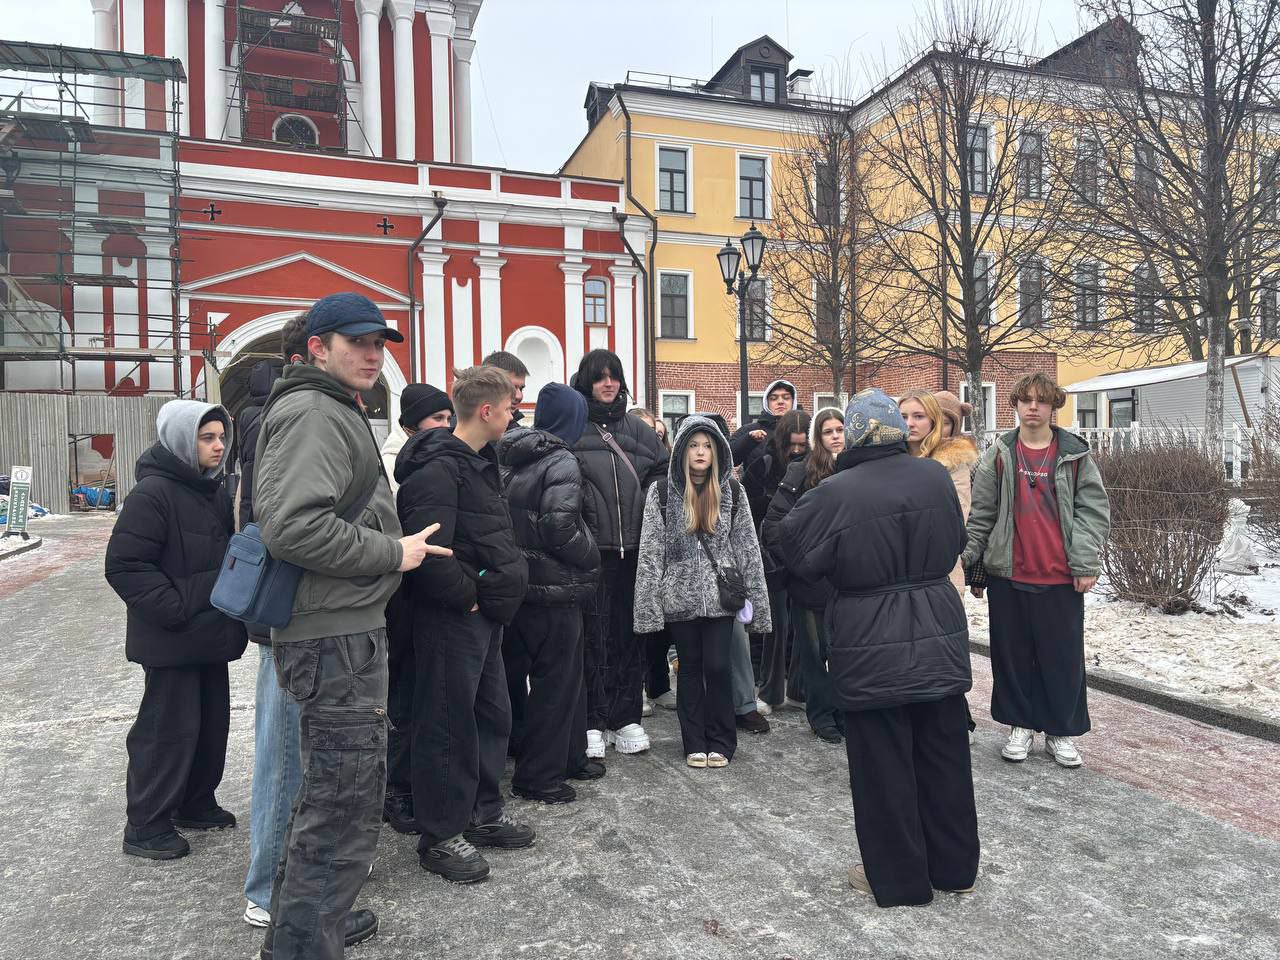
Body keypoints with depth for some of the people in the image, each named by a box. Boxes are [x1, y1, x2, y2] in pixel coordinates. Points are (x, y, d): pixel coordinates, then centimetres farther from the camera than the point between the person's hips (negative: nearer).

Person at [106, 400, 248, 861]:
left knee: (213, 720, 15)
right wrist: (175, 610, -22)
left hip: (211, 634, 8)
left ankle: (196, 804, 32)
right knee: (169, 728, 1)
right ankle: (146, 826, 17)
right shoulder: (153, 493, -16)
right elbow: (124, 566, -21)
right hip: (172, 641, -8)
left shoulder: (216, 492, 10)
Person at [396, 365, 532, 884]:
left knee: (492, 714, 18)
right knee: (449, 724, 2)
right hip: (453, 617, -10)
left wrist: (508, 579, 10)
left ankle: (483, 812, 34)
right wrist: (467, 596, -16)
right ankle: (441, 836, 18)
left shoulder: (481, 461, 13)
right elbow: (429, 552, -28)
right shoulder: (438, 469, -19)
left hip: (485, 613, 10)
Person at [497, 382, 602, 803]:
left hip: (516, 584, 8)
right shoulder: (562, 462, -15)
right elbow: (559, 528, -23)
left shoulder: (507, 460, 8)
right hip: (553, 589, -8)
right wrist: (591, 558, -8)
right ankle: (537, 775, 13)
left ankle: (570, 756, 32)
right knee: (556, 680, 4)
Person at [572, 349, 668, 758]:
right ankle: (593, 721, 10)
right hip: (590, 548, -4)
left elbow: (662, 472, 17)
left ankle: (626, 717, 20)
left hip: (634, 546, 4)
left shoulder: (637, 428, 14)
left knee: (629, 632, 10)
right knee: (593, 634, 0)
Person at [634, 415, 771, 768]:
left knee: (717, 666, -1)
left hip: (720, 595, 0)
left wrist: (755, 596, -1)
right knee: (690, 666, 11)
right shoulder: (662, 491, -3)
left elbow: (747, 547, 3)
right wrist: (650, 602, -9)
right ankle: (695, 742, 23)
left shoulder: (731, 490, 2)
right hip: (681, 596, 0)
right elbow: (651, 551, -4)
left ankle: (721, 742, 17)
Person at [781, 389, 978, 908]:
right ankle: (954, 866, 33)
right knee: (944, 755, 17)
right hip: (939, 638, 5)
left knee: (884, 767, 9)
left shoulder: (834, 494, -18)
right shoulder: (935, 476, -3)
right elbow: (955, 542, 12)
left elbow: (802, 561, -6)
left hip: (872, 651, -5)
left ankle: (898, 878, 22)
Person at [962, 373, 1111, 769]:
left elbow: (1094, 509, -1)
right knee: (1013, 653, 9)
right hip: (1008, 574, 1)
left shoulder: (1075, 454, 2)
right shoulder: (998, 455, 3)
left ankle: (1062, 731, 22)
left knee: (1063, 655, 7)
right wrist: (969, 557, 0)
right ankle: (1020, 725, 24)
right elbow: (982, 513, 4)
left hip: (1061, 577, -1)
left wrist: (1086, 562, -9)